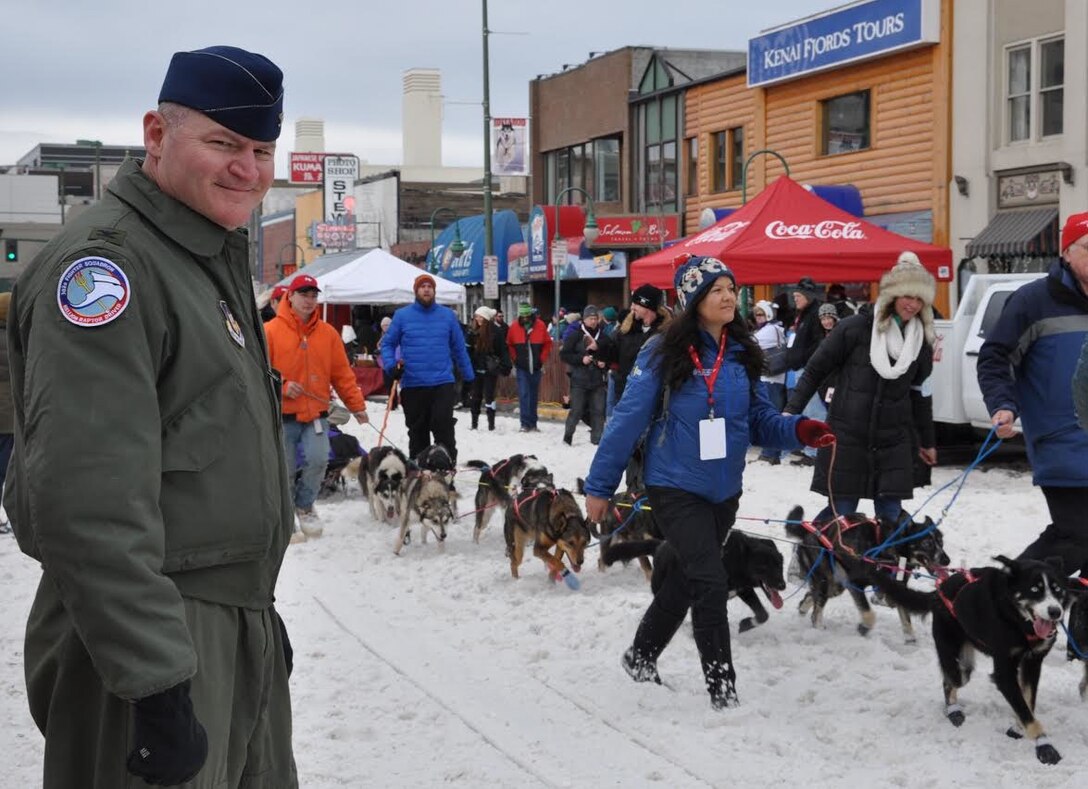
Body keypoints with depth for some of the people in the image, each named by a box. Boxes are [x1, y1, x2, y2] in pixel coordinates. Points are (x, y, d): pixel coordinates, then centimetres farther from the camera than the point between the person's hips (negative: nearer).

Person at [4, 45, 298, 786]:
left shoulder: (214, 260, 15)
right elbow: (89, 505, -25)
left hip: (241, 628, 9)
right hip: (150, 630, -9)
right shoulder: (106, 261, -16)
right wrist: (157, 684, -27)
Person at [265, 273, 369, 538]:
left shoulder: (327, 333, 8)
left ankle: (304, 506, 15)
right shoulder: (271, 331, -4)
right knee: (285, 469, 2)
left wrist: (356, 404, 6)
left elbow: (342, 373, 10)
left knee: (318, 460, -12)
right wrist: (281, 386, -19)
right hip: (283, 414, -3)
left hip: (316, 413, 3)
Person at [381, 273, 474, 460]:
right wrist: (390, 365, -11)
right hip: (412, 385, 1)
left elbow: (459, 348, 11)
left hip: (442, 383, -1)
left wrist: (468, 377, 12)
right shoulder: (402, 316, 3)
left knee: (444, 428, -10)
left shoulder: (448, 315, 6)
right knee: (417, 432, 10)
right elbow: (387, 343, 7)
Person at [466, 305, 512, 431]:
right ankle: (474, 422, 20)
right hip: (477, 369, 4)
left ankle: (491, 423, 3)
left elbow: (503, 351, -7)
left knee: (489, 395, -4)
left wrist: (505, 366, -11)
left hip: (491, 369, -4)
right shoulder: (473, 331, 4)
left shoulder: (496, 332, -8)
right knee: (475, 395, 10)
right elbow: (468, 350, 5)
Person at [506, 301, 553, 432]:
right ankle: (525, 424, -12)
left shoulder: (540, 326, -4)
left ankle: (533, 423, 17)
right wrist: (515, 358, 1)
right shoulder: (514, 327, -4)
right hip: (522, 367, -1)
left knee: (534, 395, 9)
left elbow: (547, 343, 7)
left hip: (536, 367, 1)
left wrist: (542, 358, 0)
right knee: (523, 394, -10)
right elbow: (509, 345, 9)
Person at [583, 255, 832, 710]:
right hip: (676, 488, -6)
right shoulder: (664, 354, -13)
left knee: (688, 580, 18)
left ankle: (641, 658, 40)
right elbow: (628, 420, -12)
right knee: (711, 583, -12)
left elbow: (760, 421, 6)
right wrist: (599, 486, -11)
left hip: (724, 491, 6)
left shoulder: (741, 355, 4)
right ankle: (722, 689, 1)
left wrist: (799, 430, -14)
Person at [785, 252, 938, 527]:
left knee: (891, 517, 1)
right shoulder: (855, 328, -8)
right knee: (841, 513, -1)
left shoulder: (921, 342, 7)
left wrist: (926, 441, 24)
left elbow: (919, 393, 19)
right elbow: (815, 370, -1)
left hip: (894, 442, 4)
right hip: (847, 437, -4)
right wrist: (792, 411, -6)